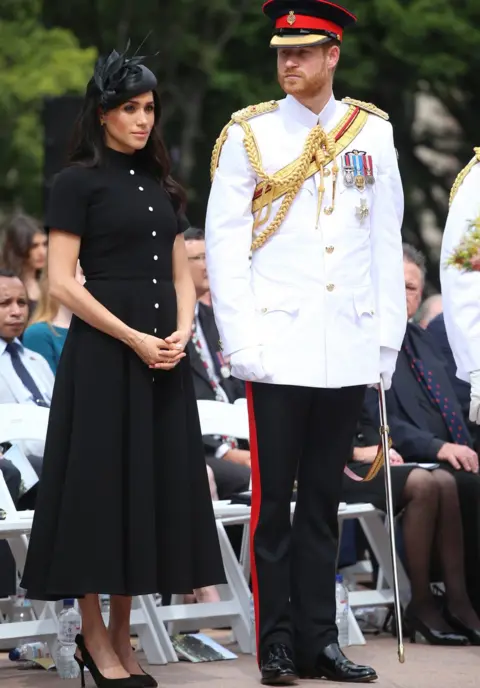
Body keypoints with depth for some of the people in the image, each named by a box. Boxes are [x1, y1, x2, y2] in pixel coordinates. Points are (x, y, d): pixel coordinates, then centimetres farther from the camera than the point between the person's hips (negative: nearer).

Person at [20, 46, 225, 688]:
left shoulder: (161, 185, 15)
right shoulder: (78, 182, -4)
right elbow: (62, 282, -11)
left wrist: (181, 332, -4)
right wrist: (134, 339, -15)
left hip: (165, 355, 6)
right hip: (102, 351, -6)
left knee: (154, 484, 5)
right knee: (100, 482, -4)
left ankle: (121, 636, 12)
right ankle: (94, 637, 4)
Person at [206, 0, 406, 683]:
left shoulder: (373, 133, 7)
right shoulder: (249, 135, 1)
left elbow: (387, 243, 9)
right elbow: (224, 241, -1)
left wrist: (388, 338, 5)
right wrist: (240, 341, -8)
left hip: (348, 351, 2)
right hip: (279, 349, -2)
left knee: (324, 499, 9)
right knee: (274, 499, -1)